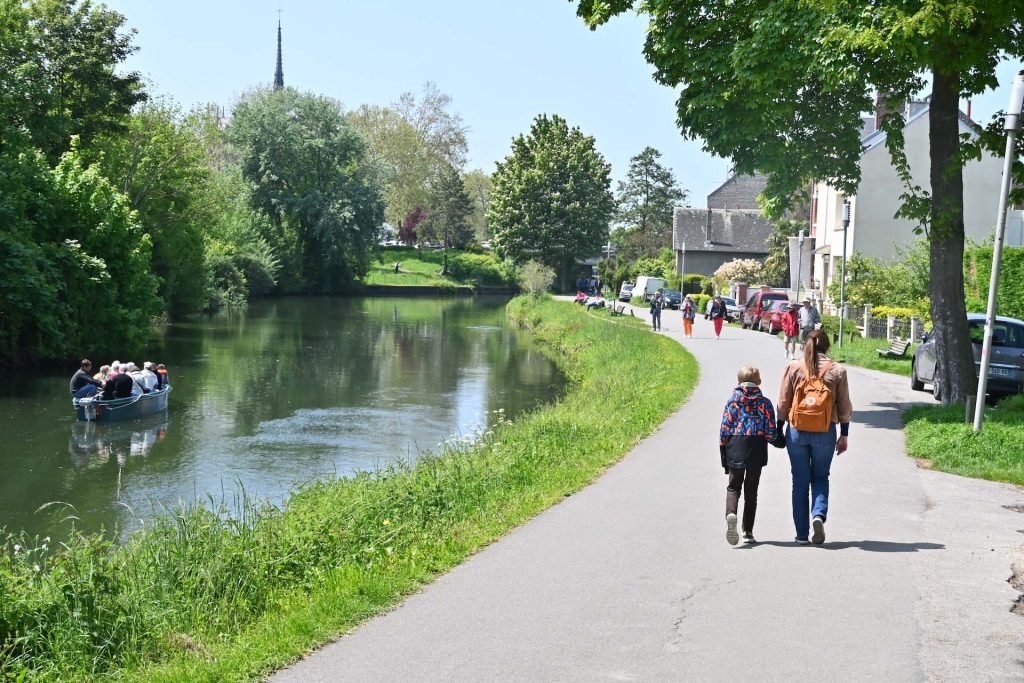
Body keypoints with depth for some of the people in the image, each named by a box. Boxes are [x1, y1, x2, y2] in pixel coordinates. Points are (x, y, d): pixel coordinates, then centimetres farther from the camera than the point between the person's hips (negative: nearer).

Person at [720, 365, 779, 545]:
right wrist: (770, 438, 19)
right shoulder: (764, 402, 0)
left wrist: (723, 449, 7)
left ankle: (731, 514, -20)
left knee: (733, 487, 10)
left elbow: (724, 429, -4)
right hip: (757, 451, 0)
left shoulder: (733, 401, -1)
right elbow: (771, 432, -4)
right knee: (751, 490, 10)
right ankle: (748, 531, 11)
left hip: (735, 450, 0)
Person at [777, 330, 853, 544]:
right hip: (825, 433, 0)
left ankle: (802, 533, 11)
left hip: (797, 431, 0)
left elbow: (783, 403, 2)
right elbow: (844, 407, 4)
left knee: (800, 481, 9)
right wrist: (844, 435, 12)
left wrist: (779, 430, 11)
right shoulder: (837, 371, 0)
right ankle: (819, 514, -12)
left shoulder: (793, 368, -1)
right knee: (820, 477, 16)